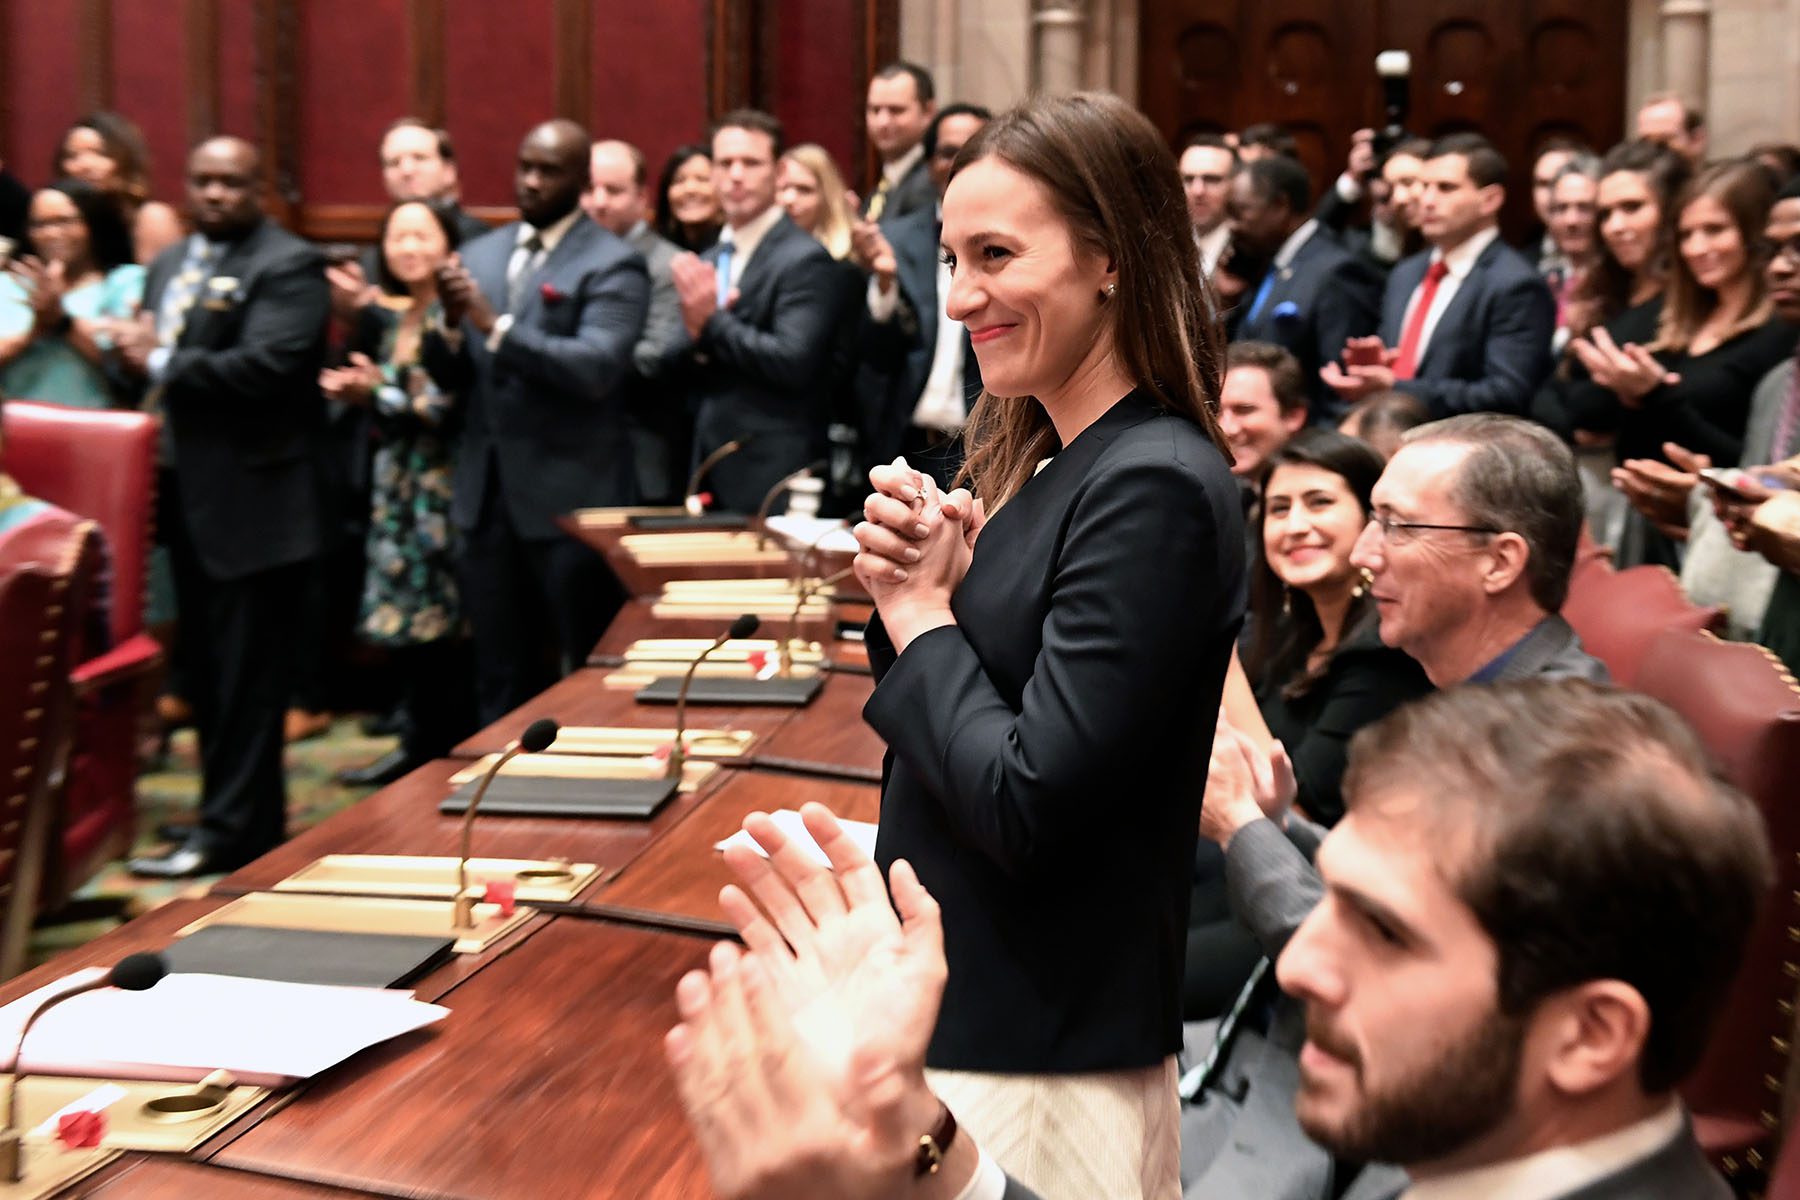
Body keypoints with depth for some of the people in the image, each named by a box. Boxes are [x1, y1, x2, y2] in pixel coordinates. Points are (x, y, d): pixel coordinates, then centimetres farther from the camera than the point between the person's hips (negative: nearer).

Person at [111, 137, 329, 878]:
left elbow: (267, 366, -22)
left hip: (252, 502, -9)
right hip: (186, 493, 9)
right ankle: (236, 808, 28)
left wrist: (161, 363, -14)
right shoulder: (169, 264, 18)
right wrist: (134, 351, -4)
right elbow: (144, 350, 18)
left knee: (246, 676, -1)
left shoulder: (287, 266, -10)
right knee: (203, 670, 16)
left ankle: (231, 830, 6)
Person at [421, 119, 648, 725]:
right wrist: (451, 324, -12)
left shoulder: (612, 265, -7)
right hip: (487, 491, 6)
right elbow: (450, 378, 9)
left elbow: (596, 368, -22)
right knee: (498, 678, 15)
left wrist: (495, 325, -25)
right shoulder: (480, 254, 11)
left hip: (572, 496, -6)